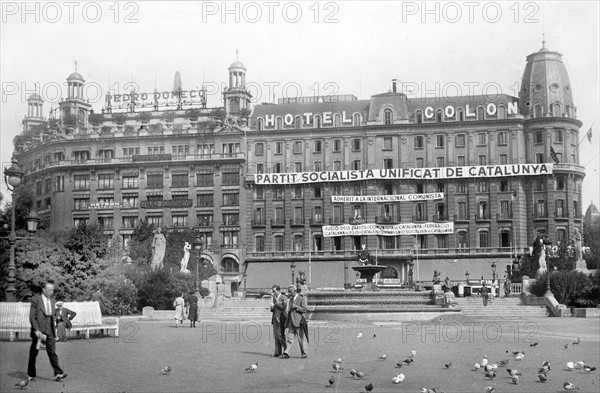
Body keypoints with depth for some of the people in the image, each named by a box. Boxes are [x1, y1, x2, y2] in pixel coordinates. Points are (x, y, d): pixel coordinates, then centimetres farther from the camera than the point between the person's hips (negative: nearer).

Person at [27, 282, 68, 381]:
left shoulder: (52, 301, 11)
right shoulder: (36, 300, -7)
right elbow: (32, 317, -10)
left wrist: (54, 332, 15)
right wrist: (36, 330, -19)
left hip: (49, 331, 4)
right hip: (38, 331, -4)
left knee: (52, 351, -4)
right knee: (33, 353, 6)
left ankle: (58, 374, -11)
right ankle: (31, 375, 18)